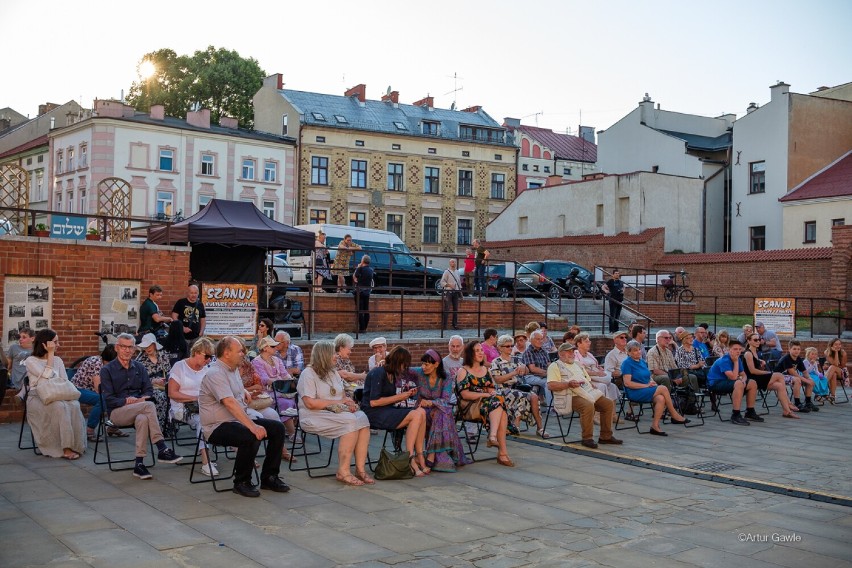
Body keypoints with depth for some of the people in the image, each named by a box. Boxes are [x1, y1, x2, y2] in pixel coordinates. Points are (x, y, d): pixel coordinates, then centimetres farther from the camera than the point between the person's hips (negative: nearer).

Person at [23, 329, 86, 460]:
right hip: (37, 398, -4)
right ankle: (66, 448, -37)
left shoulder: (57, 360, 19)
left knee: (74, 405, -32)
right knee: (60, 407, -37)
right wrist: (50, 354, -5)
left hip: (57, 396, 4)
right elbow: (47, 376, -11)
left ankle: (75, 445, -32)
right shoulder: (31, 361, 4)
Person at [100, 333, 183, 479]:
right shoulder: (107, 370, 3)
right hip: (117, 412, -3)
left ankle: (139, 464, -38)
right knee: (149, 406, -33)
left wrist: (142, 398, -12)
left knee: (142, 419, -37)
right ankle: (162, 450, -36)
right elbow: (108, 399, -6)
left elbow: (149, 391, 11)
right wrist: (126, 401, -21)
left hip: (138, 411, 3)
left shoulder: (139, 367, 17)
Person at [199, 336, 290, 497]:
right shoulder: (215, 373, -18)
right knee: (251, 437, -35)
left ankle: (269, 477, 5)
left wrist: (244, 392, 15)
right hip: (218, 427, -10)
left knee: (277, 428, -3)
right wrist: (252, 426, -37)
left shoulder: (233, 370, 13)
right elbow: (230, 403, -31)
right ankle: (241, 482, -14)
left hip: (238, 420, 10)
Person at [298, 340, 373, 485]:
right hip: (315, 416, -7)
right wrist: (338, 402, -14)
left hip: (337, 412, 7)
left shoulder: (333, 372, 20)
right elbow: (310, 403, -16)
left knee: (363, 418, -23)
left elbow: (343, 395, 21)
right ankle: (343, 471, -26)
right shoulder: (308, 374, -6)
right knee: (351, 422, -32)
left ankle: (360, 468, -24)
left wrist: (349, 403, -4)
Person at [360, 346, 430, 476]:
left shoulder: (392, 374, 16)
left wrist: (407, 394, 5)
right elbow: (373, 402, -19)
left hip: (387, 411, 9)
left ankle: (419, 456, -18)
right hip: (374, 413, -9)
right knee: (416, 415, -24)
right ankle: (410, 458, -21)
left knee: (421, 412, -14)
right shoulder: (378, 373, -11)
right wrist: (399, 397, -13)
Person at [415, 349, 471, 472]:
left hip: (441, 411, -1)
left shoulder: (447, 379, -3)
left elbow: (445, 400, -17)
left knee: (440, 414, -36)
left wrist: (431, 402, -37)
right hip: (424, 411, 1)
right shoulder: (420, 375, 1)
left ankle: (431, 456, -42)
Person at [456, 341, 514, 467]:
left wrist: (493, 393, -5)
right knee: (498, 401, -33)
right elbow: (464, 394, -8)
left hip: (488, 403, 6)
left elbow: (492, 388, 19)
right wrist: (484, 394, -15)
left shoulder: (486, 370, 24)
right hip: (470, 407, -5)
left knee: (500, 406, -31)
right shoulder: (463, 371, 4)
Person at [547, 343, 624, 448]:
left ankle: (605, 436, 0)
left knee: (609, 404, -7)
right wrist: (568, 384, -20)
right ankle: (587, 438, -23)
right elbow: (550, 385, -10)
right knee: (588, 406, -35)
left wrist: (591, 385, 7)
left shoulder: (578, 365, 28)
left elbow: (588, 379, 32)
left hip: (588, 393, 8)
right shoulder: (555, 366, 3)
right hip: (571, 396, -8)